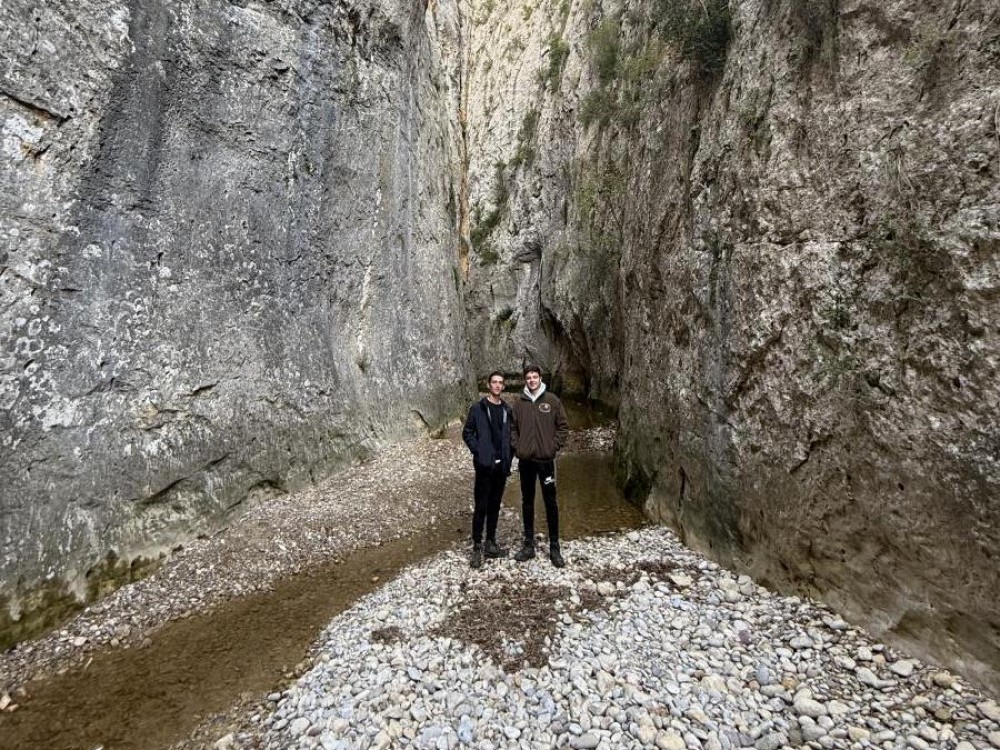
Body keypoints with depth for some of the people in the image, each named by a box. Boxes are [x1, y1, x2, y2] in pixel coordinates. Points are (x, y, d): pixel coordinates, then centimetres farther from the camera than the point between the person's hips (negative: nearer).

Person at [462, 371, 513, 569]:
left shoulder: (507, 410, 8)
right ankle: (477, 547, 7)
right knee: (481, 506, -2)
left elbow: (511, 434, 15)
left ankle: (491, 543, 22)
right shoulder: (478, 408, -4)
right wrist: (479, 452, -10)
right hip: (484, 465, -4)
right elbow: (467, 433, -3)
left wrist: (509, 455, 4)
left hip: (502, 465, 4)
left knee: (495, 505, 12)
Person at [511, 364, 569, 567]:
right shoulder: (519, 402, 5)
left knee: (550, 503, 3)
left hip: (546, 459, -2)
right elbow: (513, 428, 11)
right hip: (525, 460, 3)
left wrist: (554, 447, -8)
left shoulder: (552, 400, -1)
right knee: (527, 502, 11)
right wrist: (517, 447, -1)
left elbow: (563, 427, 0)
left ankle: (554, 547, 14)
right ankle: (529, 545, 23)